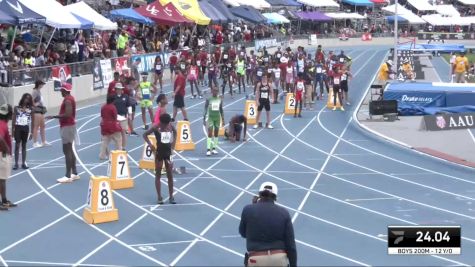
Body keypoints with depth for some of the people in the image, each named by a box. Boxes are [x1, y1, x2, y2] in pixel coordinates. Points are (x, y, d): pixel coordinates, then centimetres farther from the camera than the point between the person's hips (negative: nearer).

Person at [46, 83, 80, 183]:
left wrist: (54, 117, -24)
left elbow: (67, 114, -27)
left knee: (67, 151, -10)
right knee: (70, 150, 15)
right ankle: (74, 173, 20)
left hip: (67, 127, -11)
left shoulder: (67, 100, -18)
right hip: (70, 125, 11)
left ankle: (68, 176, -11)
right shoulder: (70, 98, 14)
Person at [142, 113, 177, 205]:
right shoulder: (156, 127, -10)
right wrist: (150, 144, -16)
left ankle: (171, 196, 11)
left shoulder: (170, 126, -1)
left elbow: (175, 132, 21)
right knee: (158, 175, 3)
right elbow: (145, 134, -5)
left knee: (170, 175, 3)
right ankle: (159, 197, 7)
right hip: (159, 152, -3)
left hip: (168, 152, 3)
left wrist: (173, 142, 7)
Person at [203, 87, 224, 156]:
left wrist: (223, 119, 10)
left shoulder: (220, 100, 5)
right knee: (210, 133, -10)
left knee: (216, 133, 7)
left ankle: (214, 148, 15)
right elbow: (205, 110, -3)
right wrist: (204, 119, -8)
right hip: (210, 117, -4)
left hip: (217, 118, 4)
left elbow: (221, 110, 11)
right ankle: (208, 149, -12)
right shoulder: (208, 100, -5)